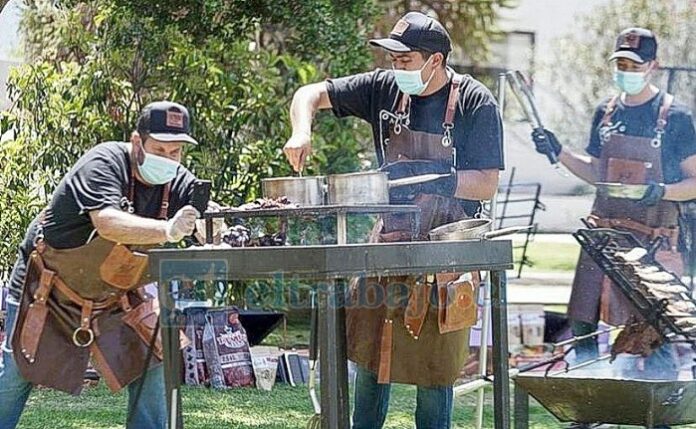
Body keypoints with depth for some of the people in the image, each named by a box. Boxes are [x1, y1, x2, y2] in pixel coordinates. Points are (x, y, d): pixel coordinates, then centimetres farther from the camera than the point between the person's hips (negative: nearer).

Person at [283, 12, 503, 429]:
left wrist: (430, 178, -26)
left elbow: (487, 184, -13)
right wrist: (302, 132, -13)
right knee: (369, 352, 8)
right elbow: (312, 94, 7)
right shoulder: (386, 89, 3)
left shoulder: (476, 104, -10)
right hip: (390, 238, 4)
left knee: (435, 363, 1)